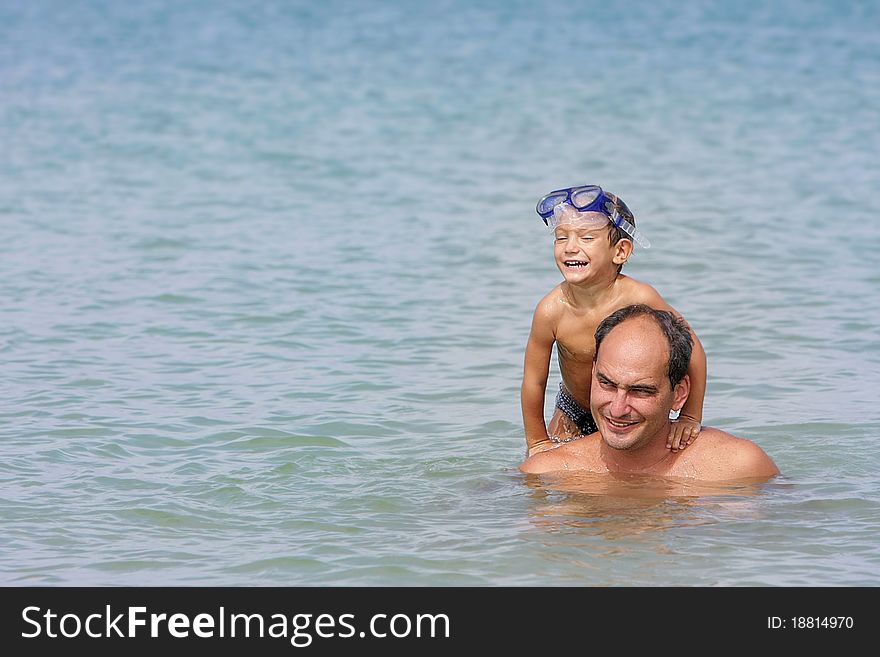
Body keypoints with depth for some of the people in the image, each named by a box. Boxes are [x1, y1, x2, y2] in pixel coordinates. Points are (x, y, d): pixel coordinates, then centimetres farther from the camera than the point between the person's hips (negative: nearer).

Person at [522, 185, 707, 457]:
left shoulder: (640, 299, -31)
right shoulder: (552, 310, -27)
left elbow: (692, 349, -16)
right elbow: (534, 382, -13)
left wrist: (690, 418, -15)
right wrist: (537, 443, -4)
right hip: (574, 413, 1)